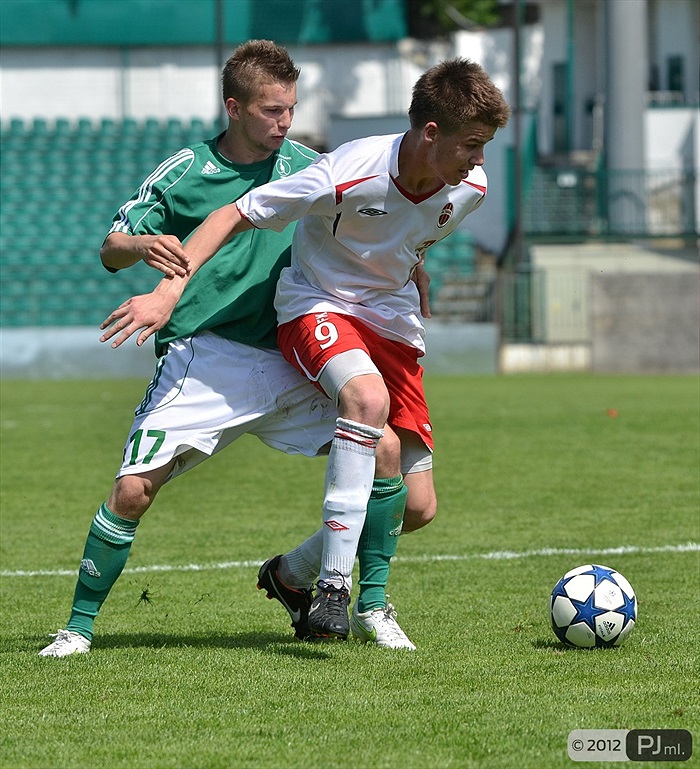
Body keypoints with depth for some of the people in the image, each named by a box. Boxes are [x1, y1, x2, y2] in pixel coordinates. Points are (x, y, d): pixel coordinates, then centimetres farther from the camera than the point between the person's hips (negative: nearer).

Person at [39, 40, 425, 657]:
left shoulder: (306, 168, 7)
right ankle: (79, 625, 3)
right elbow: (111, 251, -2)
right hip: (201, 361, -3)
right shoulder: (184, 172, -2)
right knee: (133, 490, -16)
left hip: (283, 362, 3)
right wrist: (143, 246, -25)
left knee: (381, 448, -13)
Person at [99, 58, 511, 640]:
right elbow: (237, 215, -21)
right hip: (318, 306, -6)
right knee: (368, 397, -39)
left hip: (393, 323, 6)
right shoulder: (352, 172, -27)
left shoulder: (470, 188, -10)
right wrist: (170, 287, -29)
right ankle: (334, 586, -36)